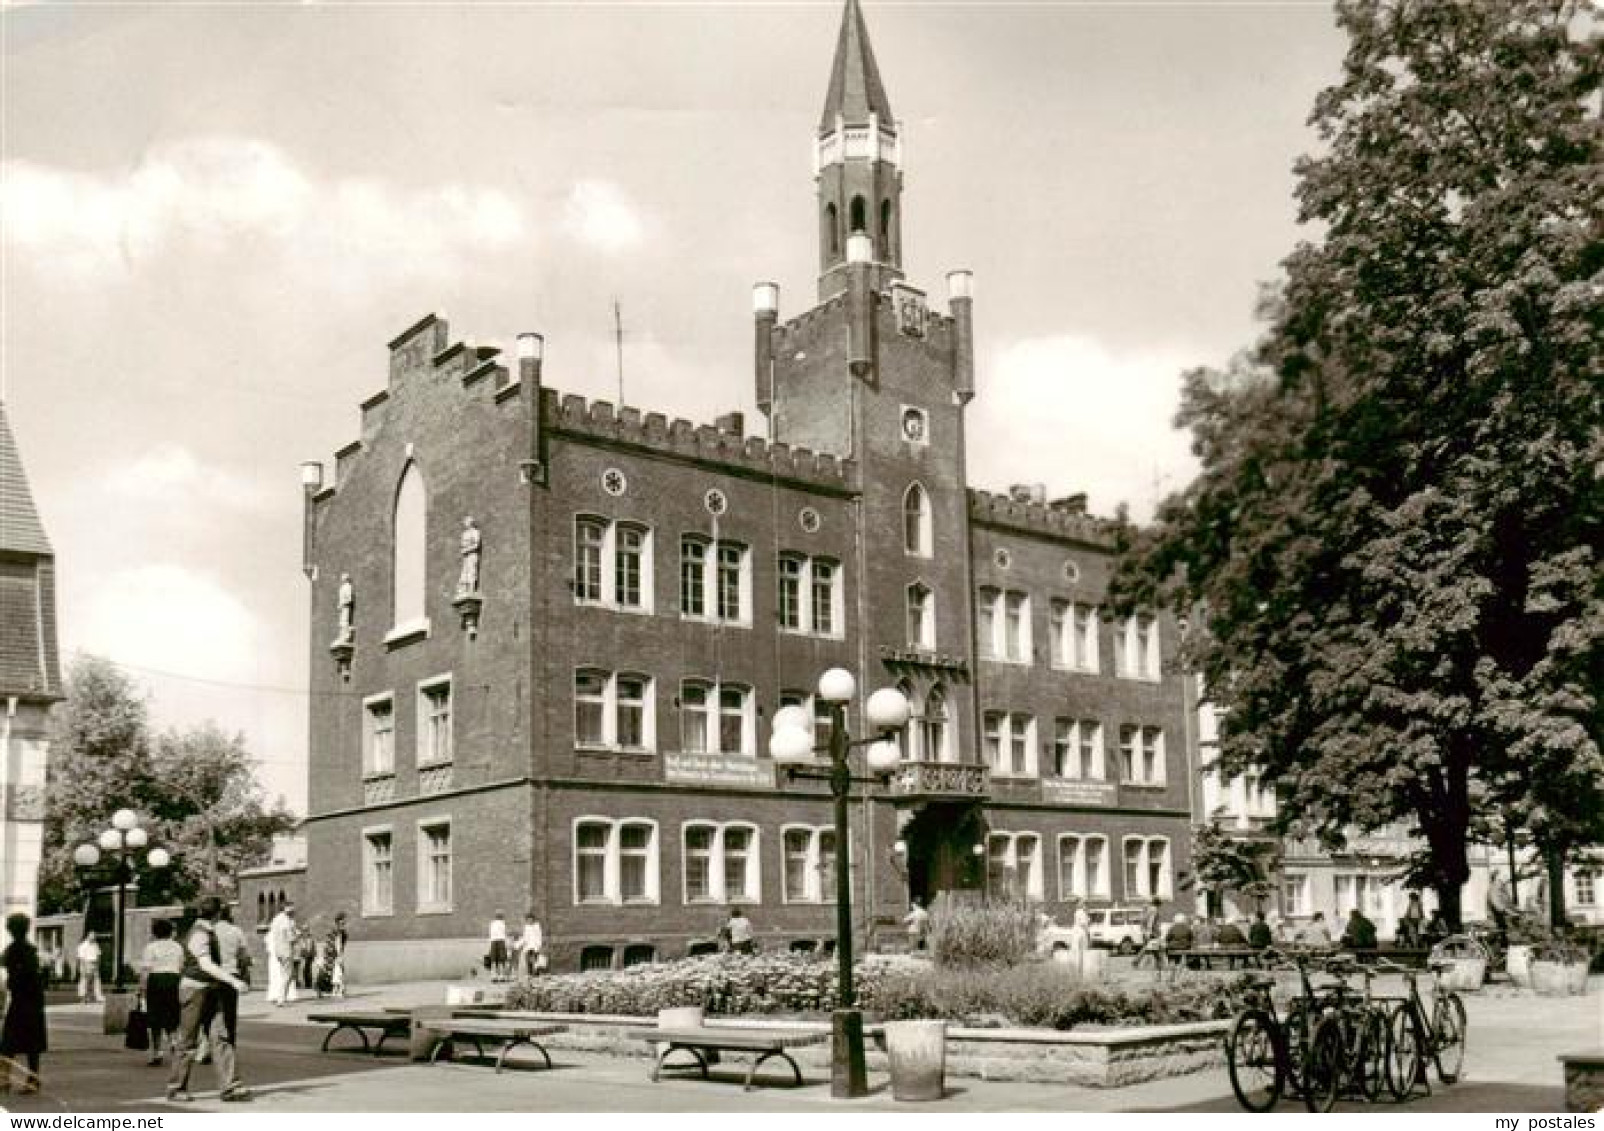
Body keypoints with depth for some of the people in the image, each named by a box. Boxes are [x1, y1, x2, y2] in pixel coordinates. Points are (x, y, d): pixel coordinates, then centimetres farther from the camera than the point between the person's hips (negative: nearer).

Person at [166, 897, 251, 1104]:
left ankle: (229, 1086, -5)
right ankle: (176, 1089, 15)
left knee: (220, 1037, -1)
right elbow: (206, 964, -30)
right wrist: (233, 980, -36)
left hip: (209, 991, 9)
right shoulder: (199, 934, -17)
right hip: (195, 990, -9)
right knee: (188, 1041, 2)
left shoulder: (209, 932, 13)